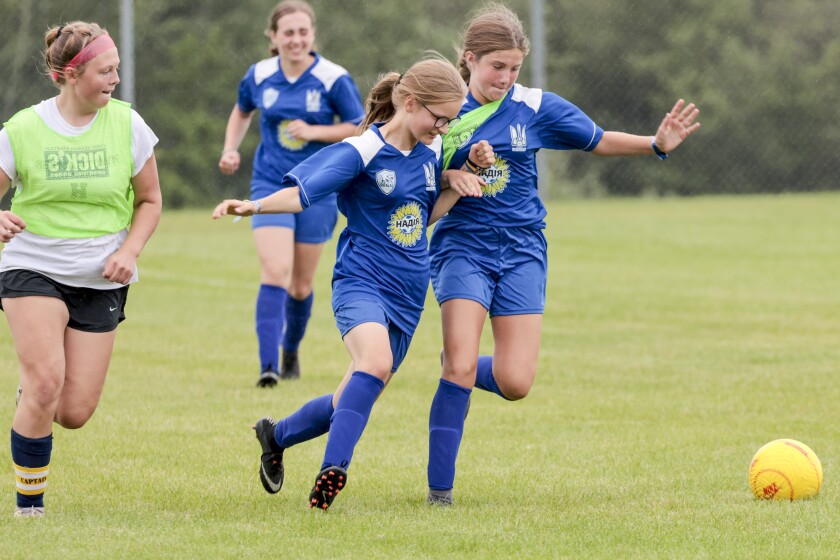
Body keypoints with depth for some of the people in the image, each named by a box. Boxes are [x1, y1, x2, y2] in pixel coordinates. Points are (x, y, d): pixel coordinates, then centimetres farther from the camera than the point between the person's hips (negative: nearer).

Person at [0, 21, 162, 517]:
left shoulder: (127, 125, -2)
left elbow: (150, 200, 8)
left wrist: (130, 251, -9)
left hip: (101, 281, 2)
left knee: (74, 413, -2)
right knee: (46, 382, -22)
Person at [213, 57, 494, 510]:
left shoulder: (430, 151, 8)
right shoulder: (363, 152, -13)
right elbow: (302, 192, -20)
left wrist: (456, 187, 2)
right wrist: (254, 205, -38)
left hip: (407, 295, 7)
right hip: (361, 281, -7)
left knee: (354, 402, 12)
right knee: (375, 361, -36)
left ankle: (276, 436, 38)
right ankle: (333, 469, -36)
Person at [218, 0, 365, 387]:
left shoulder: (333, 79, -9)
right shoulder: (259, 76, -1)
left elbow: (359, 128, -4)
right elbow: (242, 112, 19)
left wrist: (314, 131, -17)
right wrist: (231, 149, 4)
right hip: (270, 184, 0)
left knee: (301, 284, 11)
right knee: (275, 271, -19)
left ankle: (291, 352, 37)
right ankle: (268, 365, -22)